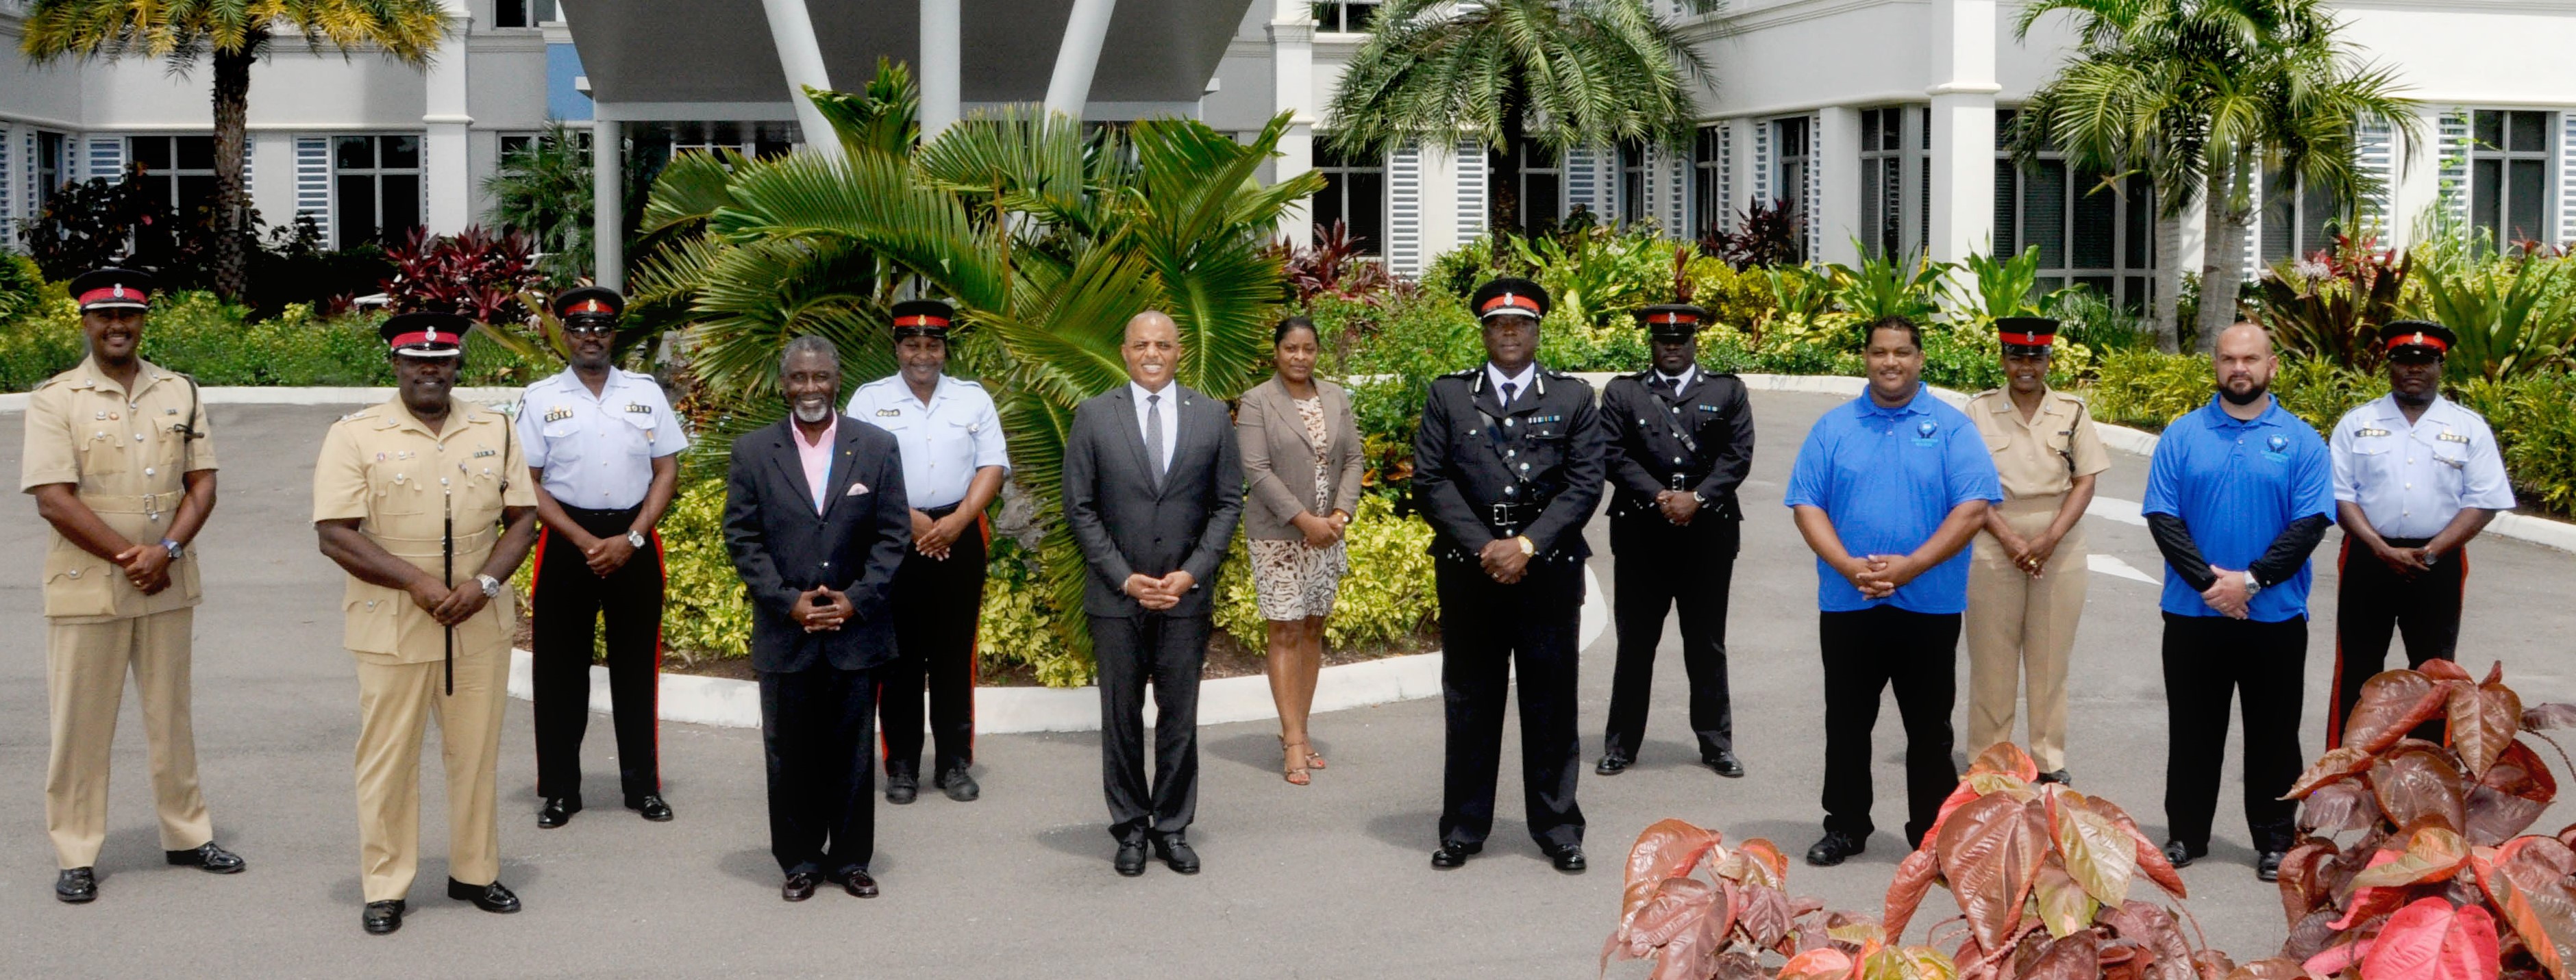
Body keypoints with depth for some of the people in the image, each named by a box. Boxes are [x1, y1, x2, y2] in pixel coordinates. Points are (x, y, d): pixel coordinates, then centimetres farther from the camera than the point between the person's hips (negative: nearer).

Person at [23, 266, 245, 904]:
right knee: (81, 725, 2)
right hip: (86, 586, -3)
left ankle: (187, 834, 25)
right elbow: (53, 499, -11)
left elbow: (202, 484, 4)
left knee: (172, 715, 13)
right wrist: (128, 558, -14)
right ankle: (76, 856, 12)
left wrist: (165, 551, -12)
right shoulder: (55, 399, -4)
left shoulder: (180, 392, 8)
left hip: (167, 585, 3)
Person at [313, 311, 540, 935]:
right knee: (388, 758, 2)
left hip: (480, 627, 3)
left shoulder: (495, 431, 8)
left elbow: (522, 519, 8)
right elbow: (334, 533, -10)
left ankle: (475, 872, 25)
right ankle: (384, 888, 13)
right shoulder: (356, 435, -3)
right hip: (392, 628, -3)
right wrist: (417, 583, -17)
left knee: (476, 753, 11)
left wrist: (485, 582, -9)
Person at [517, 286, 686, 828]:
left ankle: (643, 785, 17)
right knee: (560, 668, 3)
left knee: (636, 665, 7)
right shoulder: (541, 398, 2)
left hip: (635, 542, 1)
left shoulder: (645, 392, 5)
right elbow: (527, 483, -1)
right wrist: (584, 541, -10)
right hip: (567, 539, -1)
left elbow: (668, 470, 3)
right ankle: (558, 789, 14)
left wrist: (630, 539, -8)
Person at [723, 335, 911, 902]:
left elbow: (894, 532, 2)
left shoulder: (877, 447, 3)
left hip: (857, 629, 0)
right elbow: (741, 537, 1)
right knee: (790, 754, 6)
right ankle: (799, 861, 17)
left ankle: (850, 859, 18)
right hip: (784, 633, 0)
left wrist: (857, 599, -9)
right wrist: (788, 602, -10)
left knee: (852, 751, 7)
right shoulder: (752, 452, 3)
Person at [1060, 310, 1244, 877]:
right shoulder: (1094, 416, 1)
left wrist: (1192, 573, -7)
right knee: (1121, 718, 6)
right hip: (1116, 597, -1)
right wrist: (1123, 578, -8)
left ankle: (1173, 828, 18)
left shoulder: (1211, 416, 5)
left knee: (1180, 718, 6)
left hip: (1186, 595, 1)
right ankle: (1130, 829, 17)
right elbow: (1079, 508, 0)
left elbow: (1228, 504, 5)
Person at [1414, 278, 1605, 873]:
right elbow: (1430, 482, 1)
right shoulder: (1448, 396, 7)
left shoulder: (1573, 398, 6)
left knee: (1551, 705, 4)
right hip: (1468, 572, 1)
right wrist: (1484, 546, -9)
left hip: (1548, 572, 0)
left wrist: (1526, 545, -12)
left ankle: (1558, 830, 15)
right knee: (1469, 704, 6)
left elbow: (1585, 485, -1)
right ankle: (1463, 829, 16)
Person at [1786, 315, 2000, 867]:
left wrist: (1911, 566, -17)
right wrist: (1848, 566, -14)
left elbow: (1974, 509, -8)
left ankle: (1933, 833, 17)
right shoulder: (1834, 428, 6)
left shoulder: (1951, 428, 0)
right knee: (1846, 724, 9)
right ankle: (1845, 828, 21)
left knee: (1929, 728, 6)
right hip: (1847, 605, 2)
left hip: (1929, 606, -2)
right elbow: (1806, 505, 1)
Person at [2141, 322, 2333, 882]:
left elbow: (2310, 523, -6)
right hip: (2193, 614, 1)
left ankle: (2275, 841, 17)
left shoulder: (2300, 441, 1)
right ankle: (2186, 834, 19)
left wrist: (2251, 579, -15)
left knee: (2273, 733, 7)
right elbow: (2162, 517, -4)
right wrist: (2208, 580, -14)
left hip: (2275, 616, -1)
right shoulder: (2182, 436, 3)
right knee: (2193, 729, 9)